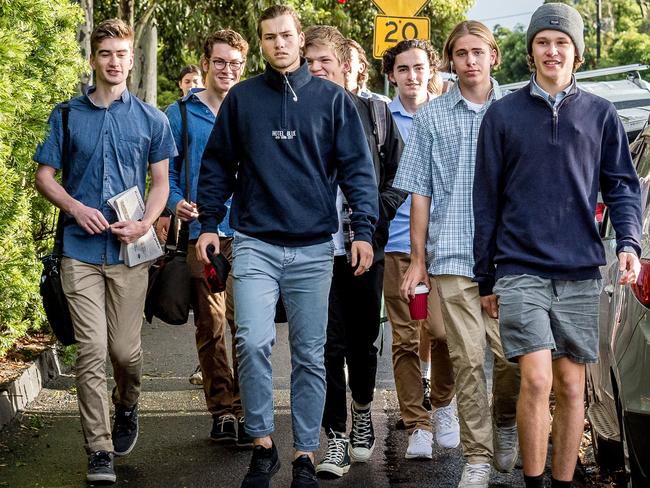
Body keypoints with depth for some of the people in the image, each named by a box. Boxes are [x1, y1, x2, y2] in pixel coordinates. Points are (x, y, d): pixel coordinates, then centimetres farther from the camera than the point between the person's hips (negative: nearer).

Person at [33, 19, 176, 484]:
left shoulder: (150, 118, 8)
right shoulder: (68, 115, 7)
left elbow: (161, 181, 10)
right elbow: (44, 175, 8)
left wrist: (144, 224, -8)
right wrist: (76, 208, -10)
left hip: (129, 251, 1)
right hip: (80, 249, 0)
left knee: (125, 349, 3)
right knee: (92, 350, -6)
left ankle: (127, 409, 35)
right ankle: (100, 450, 0)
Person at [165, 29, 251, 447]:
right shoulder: (182, 113, 8)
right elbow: (166, 170, 10)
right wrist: (176, 203, -9)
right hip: (201, 233, 0)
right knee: (210, 327, 3)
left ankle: (245, 410, 2)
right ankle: (223, 412, 11)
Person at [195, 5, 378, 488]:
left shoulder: (332, 99, 4)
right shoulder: (241, 98, 7)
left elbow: (357, 168, 2)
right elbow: (218, 165, 12)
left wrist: (363, 229, -7)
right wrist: (208, 223, 6)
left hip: (313, 248, 0)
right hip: (255, 244, 0)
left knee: (310, 356, 5)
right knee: (253, 344, -14)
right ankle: (263, 444, 3)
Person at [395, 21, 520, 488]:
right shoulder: (431, 116, 9)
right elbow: (420, 191, 9)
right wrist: (418, 259, 6)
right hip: (452, 256, 0)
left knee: (510, 355, -1)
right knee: (468, 359, -2)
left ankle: (505, 422, 29)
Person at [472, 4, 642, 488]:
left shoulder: (601, 115, 8)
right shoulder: (502, 114, 5)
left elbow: (621, 186, 8)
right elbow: (487, 200, 7)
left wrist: (629, 242, -11)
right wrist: (485, 279, 7)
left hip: (580, 274, 2)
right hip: (520, 271, -2)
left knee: (571, 385, 6)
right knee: (537, 380, -12)